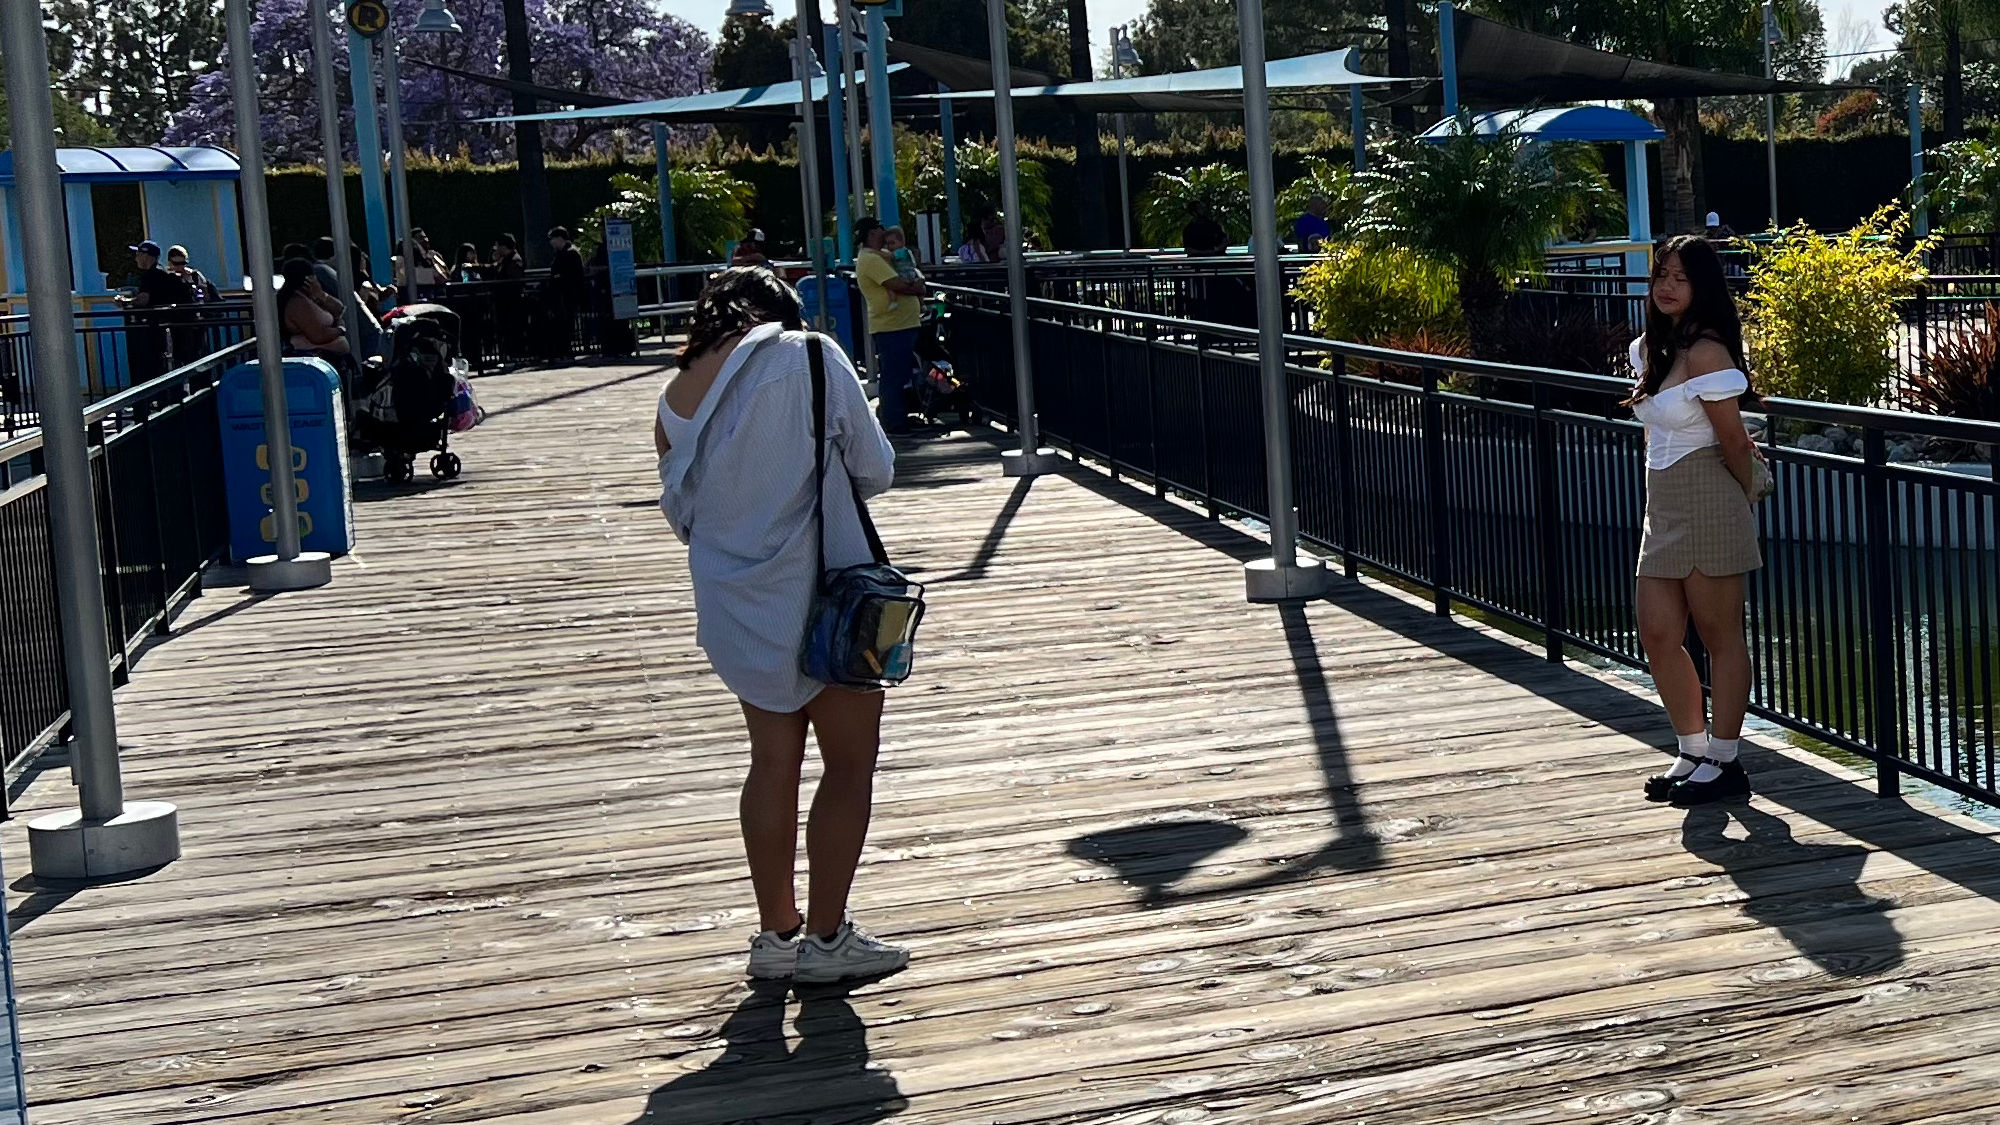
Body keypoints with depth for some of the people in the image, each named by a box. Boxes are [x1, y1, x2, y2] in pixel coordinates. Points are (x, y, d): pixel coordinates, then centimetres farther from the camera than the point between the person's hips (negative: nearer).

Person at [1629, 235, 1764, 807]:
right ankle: (1693, 751, 21)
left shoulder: (1705, 353, -16)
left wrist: (1742, 502, 1)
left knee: (1720, 636, 2)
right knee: (1658, 634, 8)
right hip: (1663, 506, 9)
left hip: (1708, 503, -9)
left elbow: (1735, 442, -11)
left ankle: (1724, 763, 10)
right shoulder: (1650, 347, 11)